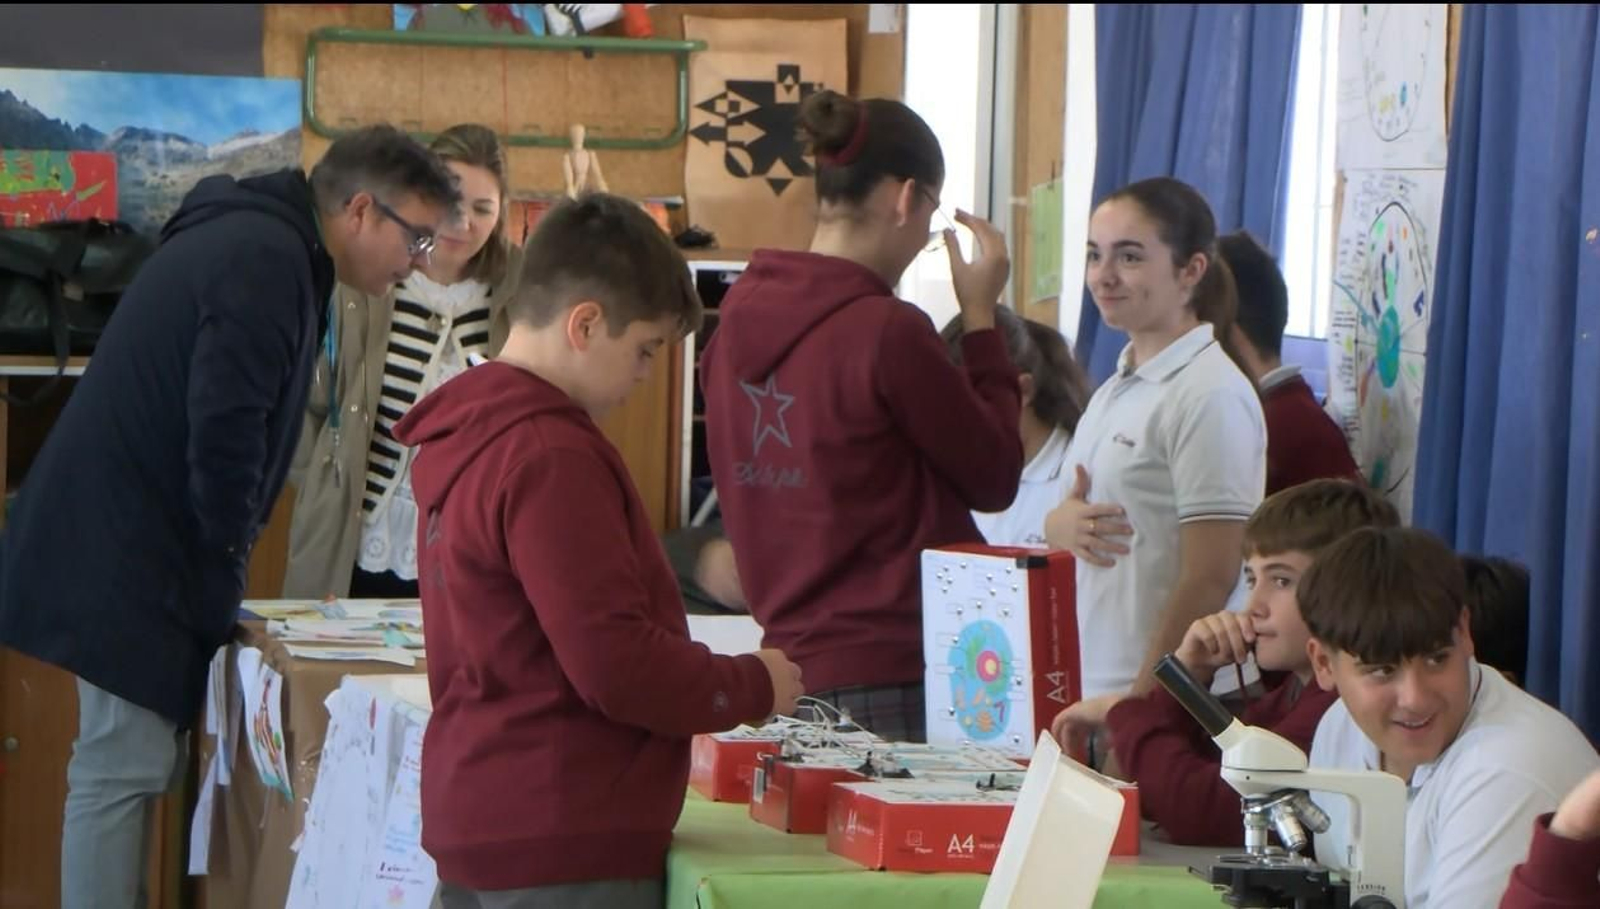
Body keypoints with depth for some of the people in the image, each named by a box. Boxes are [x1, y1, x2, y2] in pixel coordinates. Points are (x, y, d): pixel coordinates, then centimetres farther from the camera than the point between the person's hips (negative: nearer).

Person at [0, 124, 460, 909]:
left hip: (125, 544, 11)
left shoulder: (257, 243, 16)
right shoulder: (268, 261, -17)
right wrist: (227, 559, -10)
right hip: (127, 551, -11)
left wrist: (221, 561, 14)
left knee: (131, 763, 13)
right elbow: (224, 428, -23)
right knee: (122, 769, -8)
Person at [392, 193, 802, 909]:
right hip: (562, 848, -10)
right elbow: (618, 666, -22)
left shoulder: (460, 440, 12)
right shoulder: (551, 460, -19)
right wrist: (756, 686, -5)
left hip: (474, 824, 10)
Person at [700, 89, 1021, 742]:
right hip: (893, 674, -7)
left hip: (789, 658, 7)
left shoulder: (739, 318, 4)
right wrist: (981, 317, 0)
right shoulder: (887, 330, -17)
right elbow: (994, 479, -4)